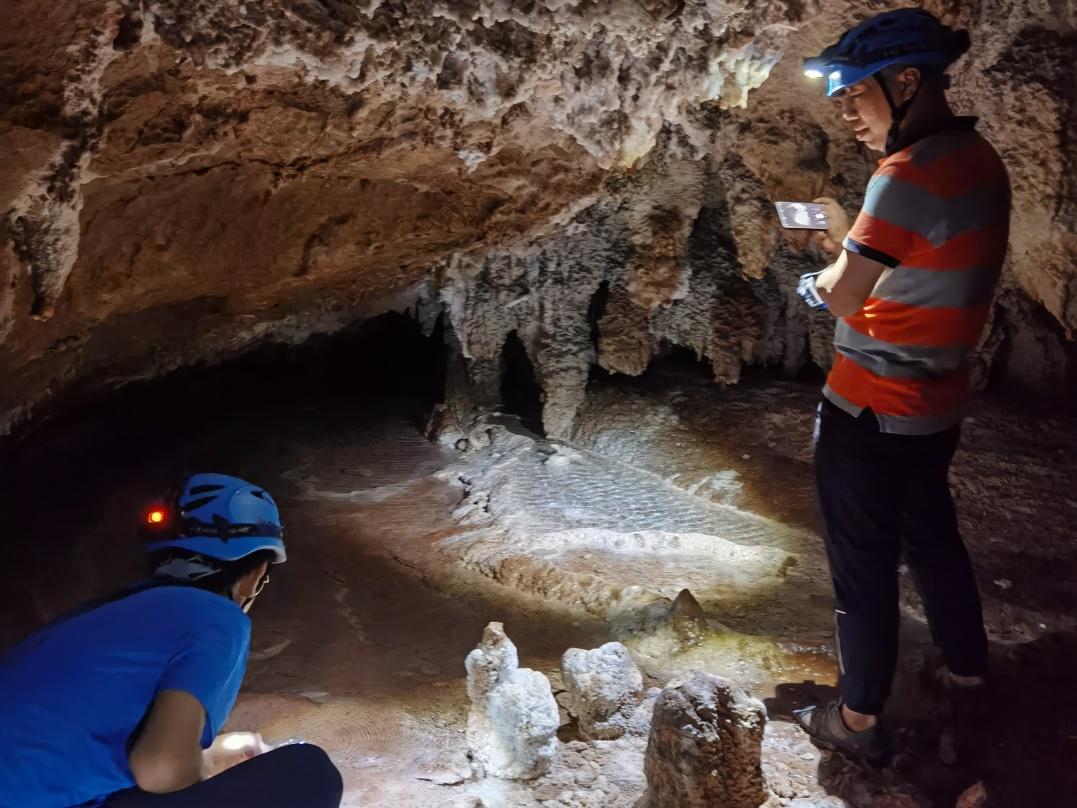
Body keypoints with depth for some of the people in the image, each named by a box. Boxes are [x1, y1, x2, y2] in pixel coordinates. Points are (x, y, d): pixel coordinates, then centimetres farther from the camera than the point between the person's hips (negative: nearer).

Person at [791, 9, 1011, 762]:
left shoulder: (910, 175, -22)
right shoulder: (979, 161, 6)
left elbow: (843, 296, -21)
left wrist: (819, 280, 0)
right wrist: (851, 238, 9)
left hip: (871, 409, -8)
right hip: (937, 402, 8)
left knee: (863, 562, 5)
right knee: (932, 536, 24)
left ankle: (860, 719, 20)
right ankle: (968, 671, 41)